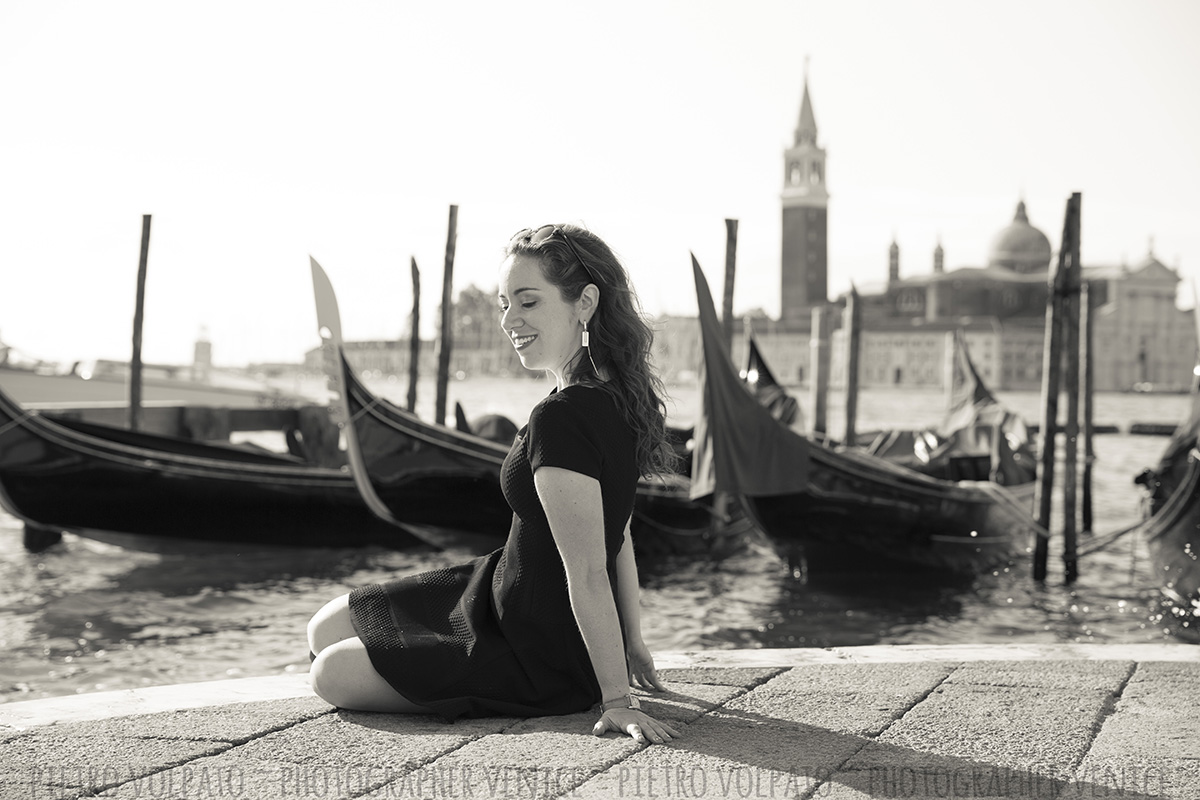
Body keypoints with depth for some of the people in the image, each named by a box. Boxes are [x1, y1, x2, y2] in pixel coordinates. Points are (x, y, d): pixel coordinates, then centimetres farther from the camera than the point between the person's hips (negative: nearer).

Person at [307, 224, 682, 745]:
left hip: (545, 659, -9)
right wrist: (632, 643, 16)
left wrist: (616, 698, -26)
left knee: (333, 674, -5)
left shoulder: (562, 420, -31)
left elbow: (588, 573, -30)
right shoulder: (618, 395, 0)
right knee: (326, 630, 12)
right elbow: (618, 535, 9)